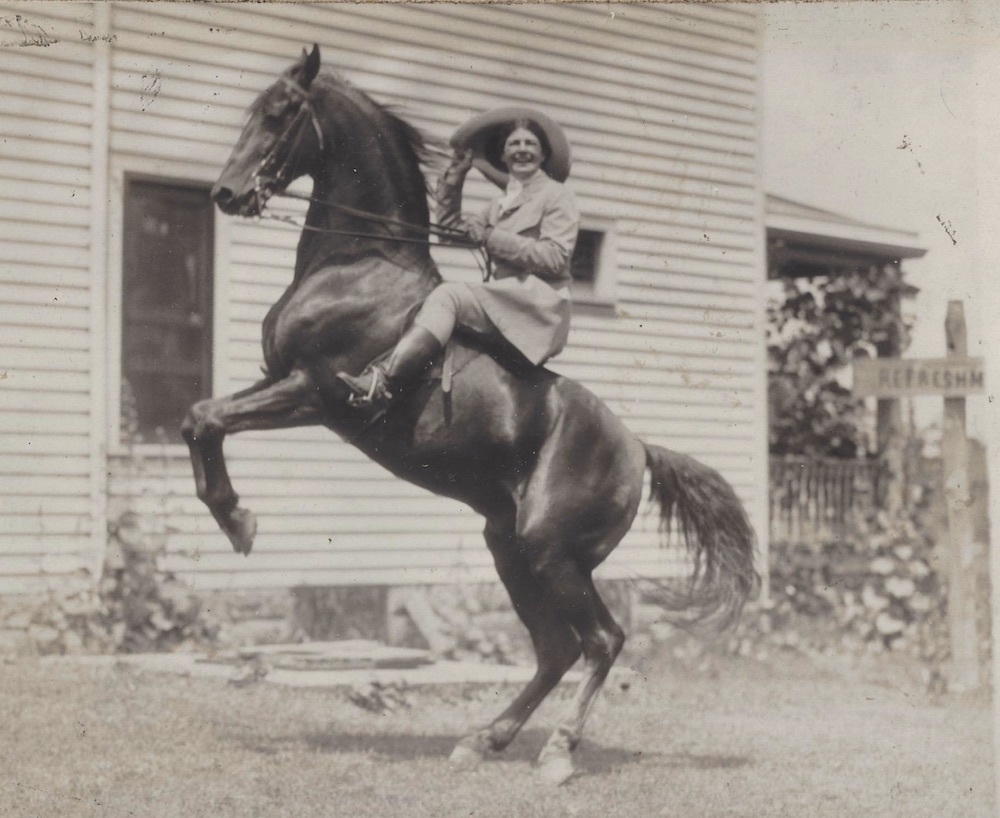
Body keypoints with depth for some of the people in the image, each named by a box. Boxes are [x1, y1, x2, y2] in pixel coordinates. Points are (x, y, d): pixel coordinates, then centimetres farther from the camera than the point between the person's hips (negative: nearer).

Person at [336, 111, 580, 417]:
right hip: (506, 304, 8)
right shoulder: (502, 204, 26)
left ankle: (380, 383, -43)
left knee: (449, 295, -27)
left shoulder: (556, 195, 4)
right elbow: (449, 223, 31)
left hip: (540, 304, -8)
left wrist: (489, 237, -12)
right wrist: (455, 175, 20)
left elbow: (554, 258, -10)